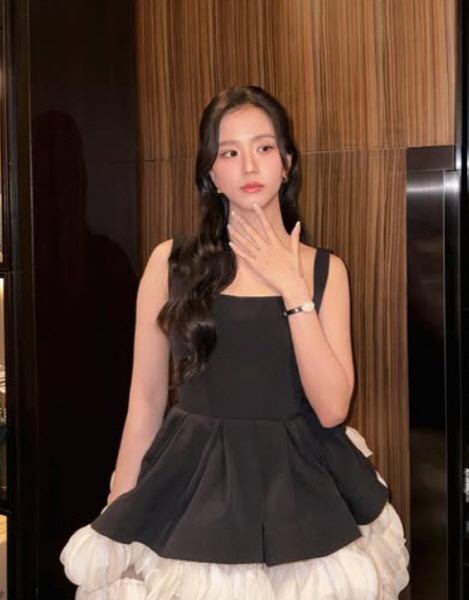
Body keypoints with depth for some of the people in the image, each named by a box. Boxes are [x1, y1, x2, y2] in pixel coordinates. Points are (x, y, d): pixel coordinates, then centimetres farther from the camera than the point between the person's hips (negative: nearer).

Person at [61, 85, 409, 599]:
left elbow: (331, 407, -10)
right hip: (193, 488, -1)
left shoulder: (324, 269, 0)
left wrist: (293, 289, -13)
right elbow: (146, 400, 1)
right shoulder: (171, 261, -4)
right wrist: (120, 515, 4)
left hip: (299, 489, 1)